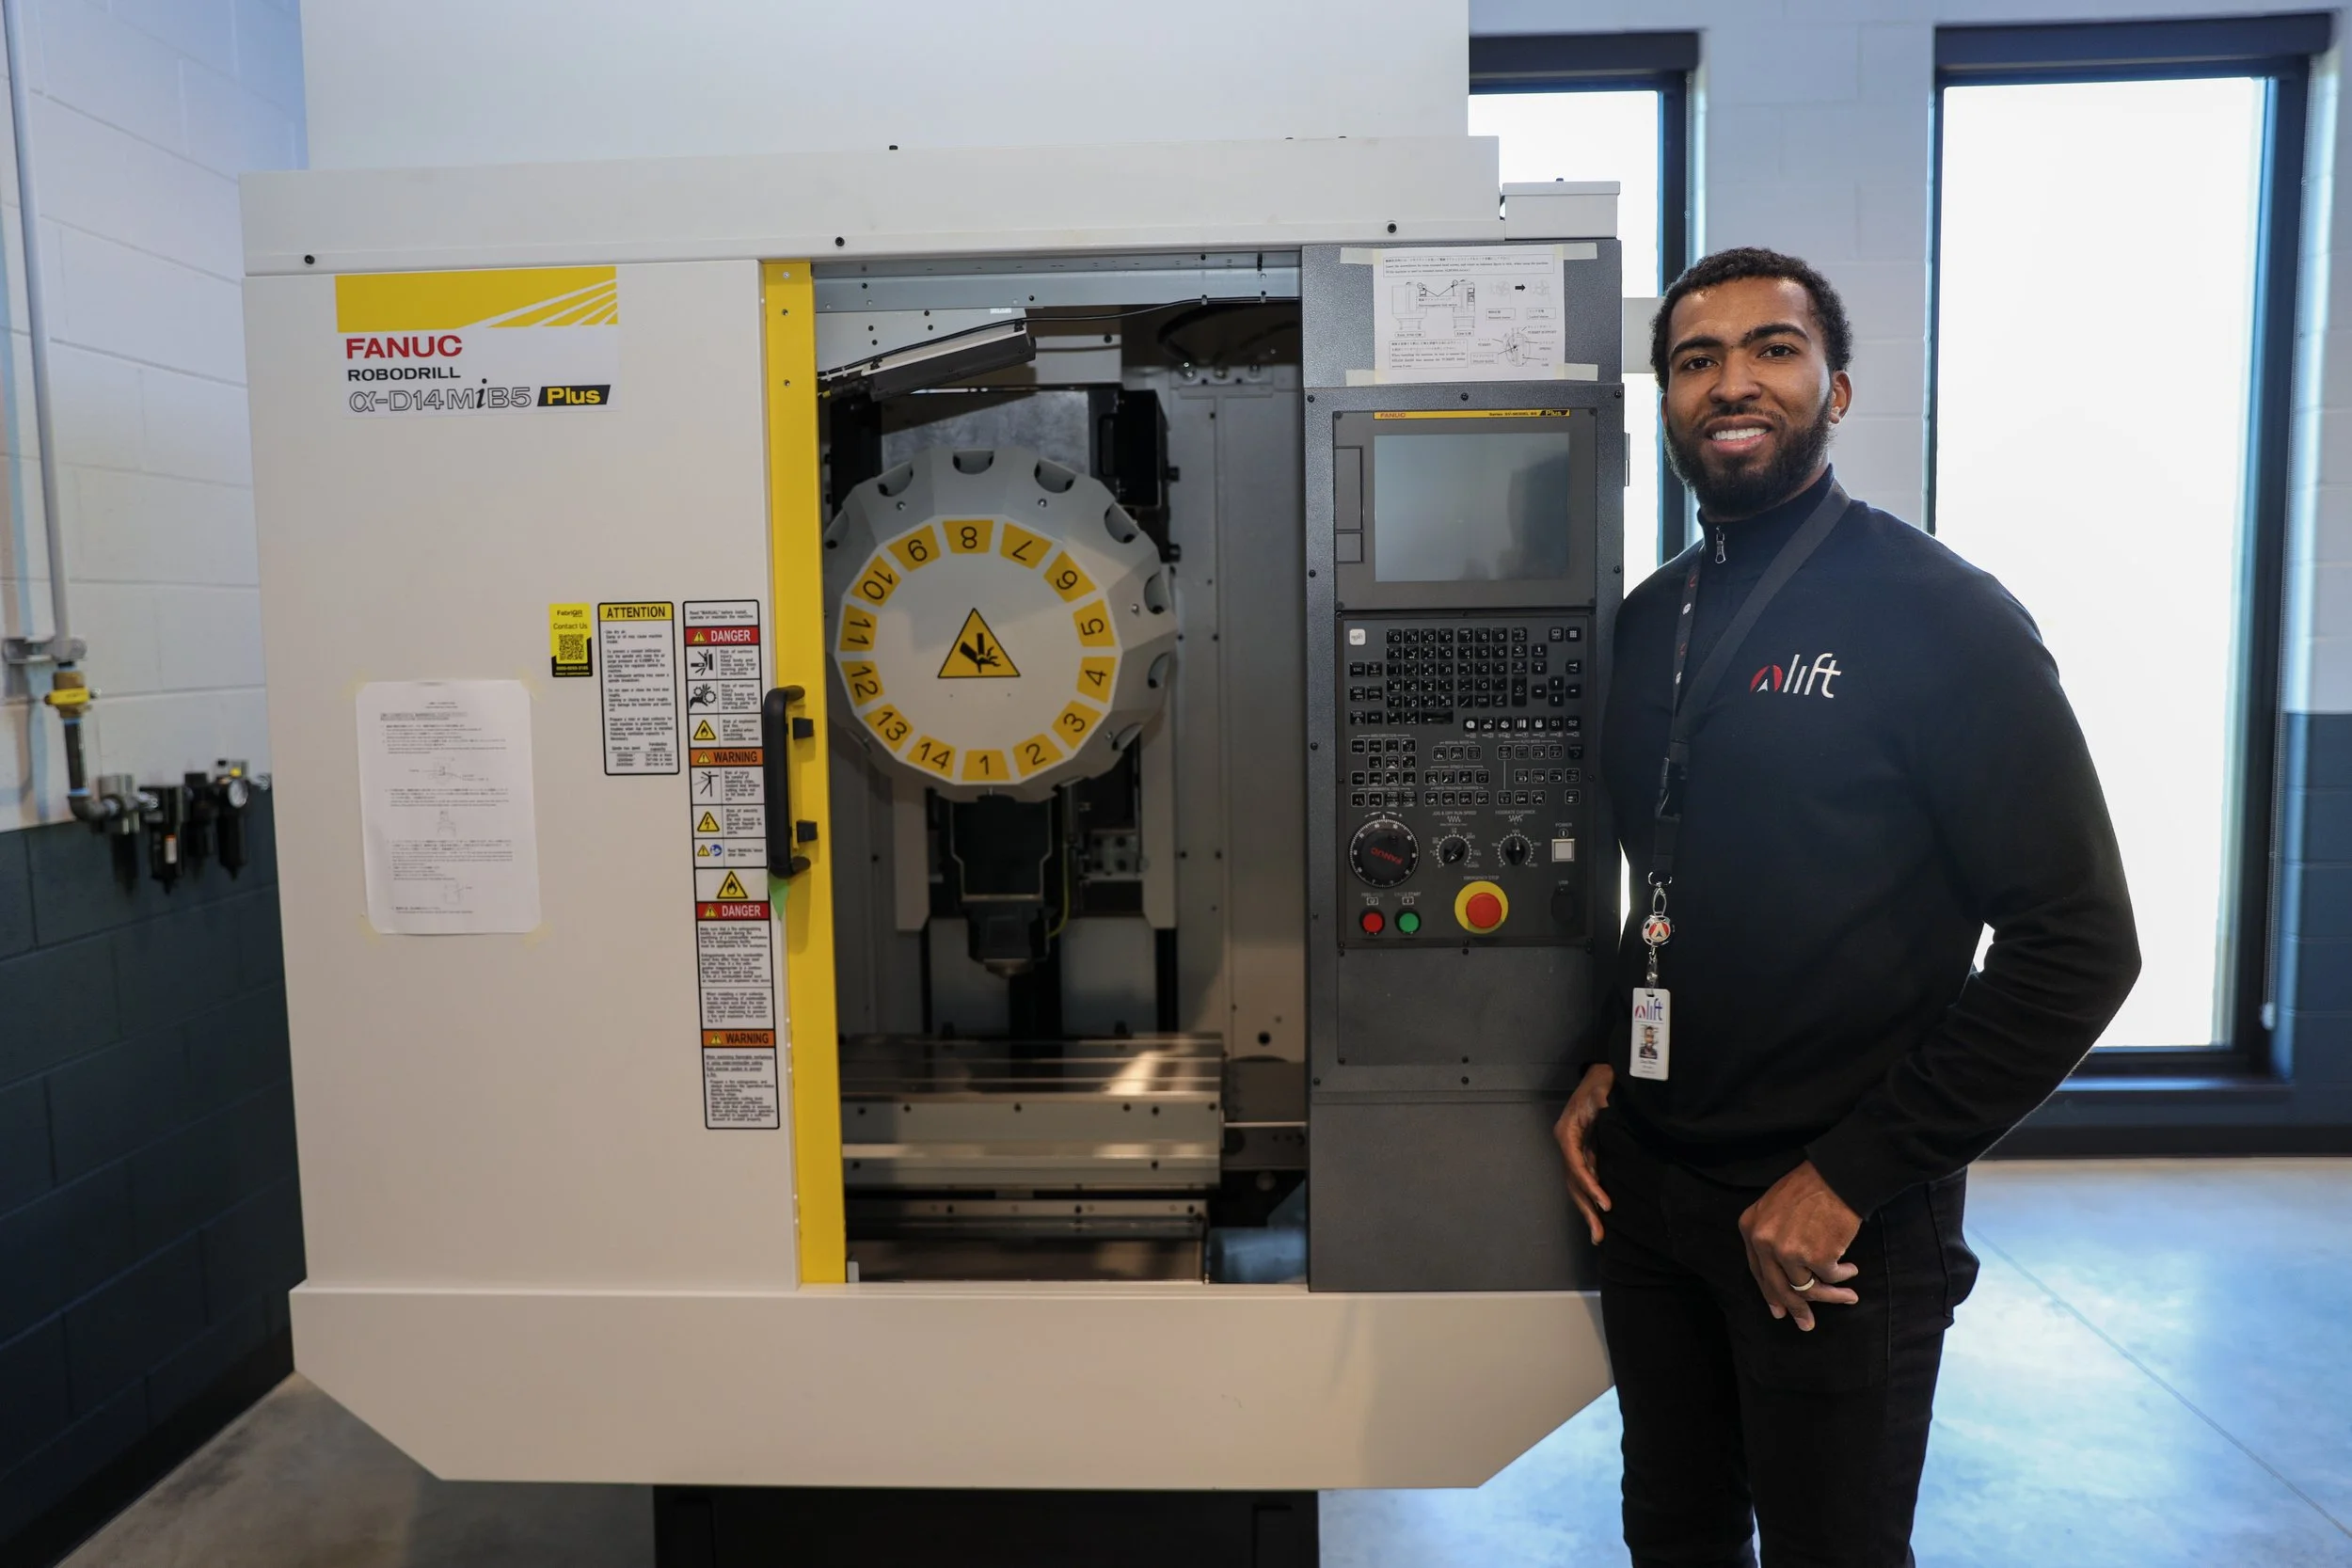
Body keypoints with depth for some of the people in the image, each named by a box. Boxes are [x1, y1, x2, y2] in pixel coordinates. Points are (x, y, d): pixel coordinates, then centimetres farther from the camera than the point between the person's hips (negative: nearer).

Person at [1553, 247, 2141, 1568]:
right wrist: (1607, 1067, 5)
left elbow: (2078, 945, -14)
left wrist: (1851, 1176, -16)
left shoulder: (1939, 617, -12)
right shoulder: (1650, 620, 7)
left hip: (1837, 1224, -5)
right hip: (1648, 1187, 6)